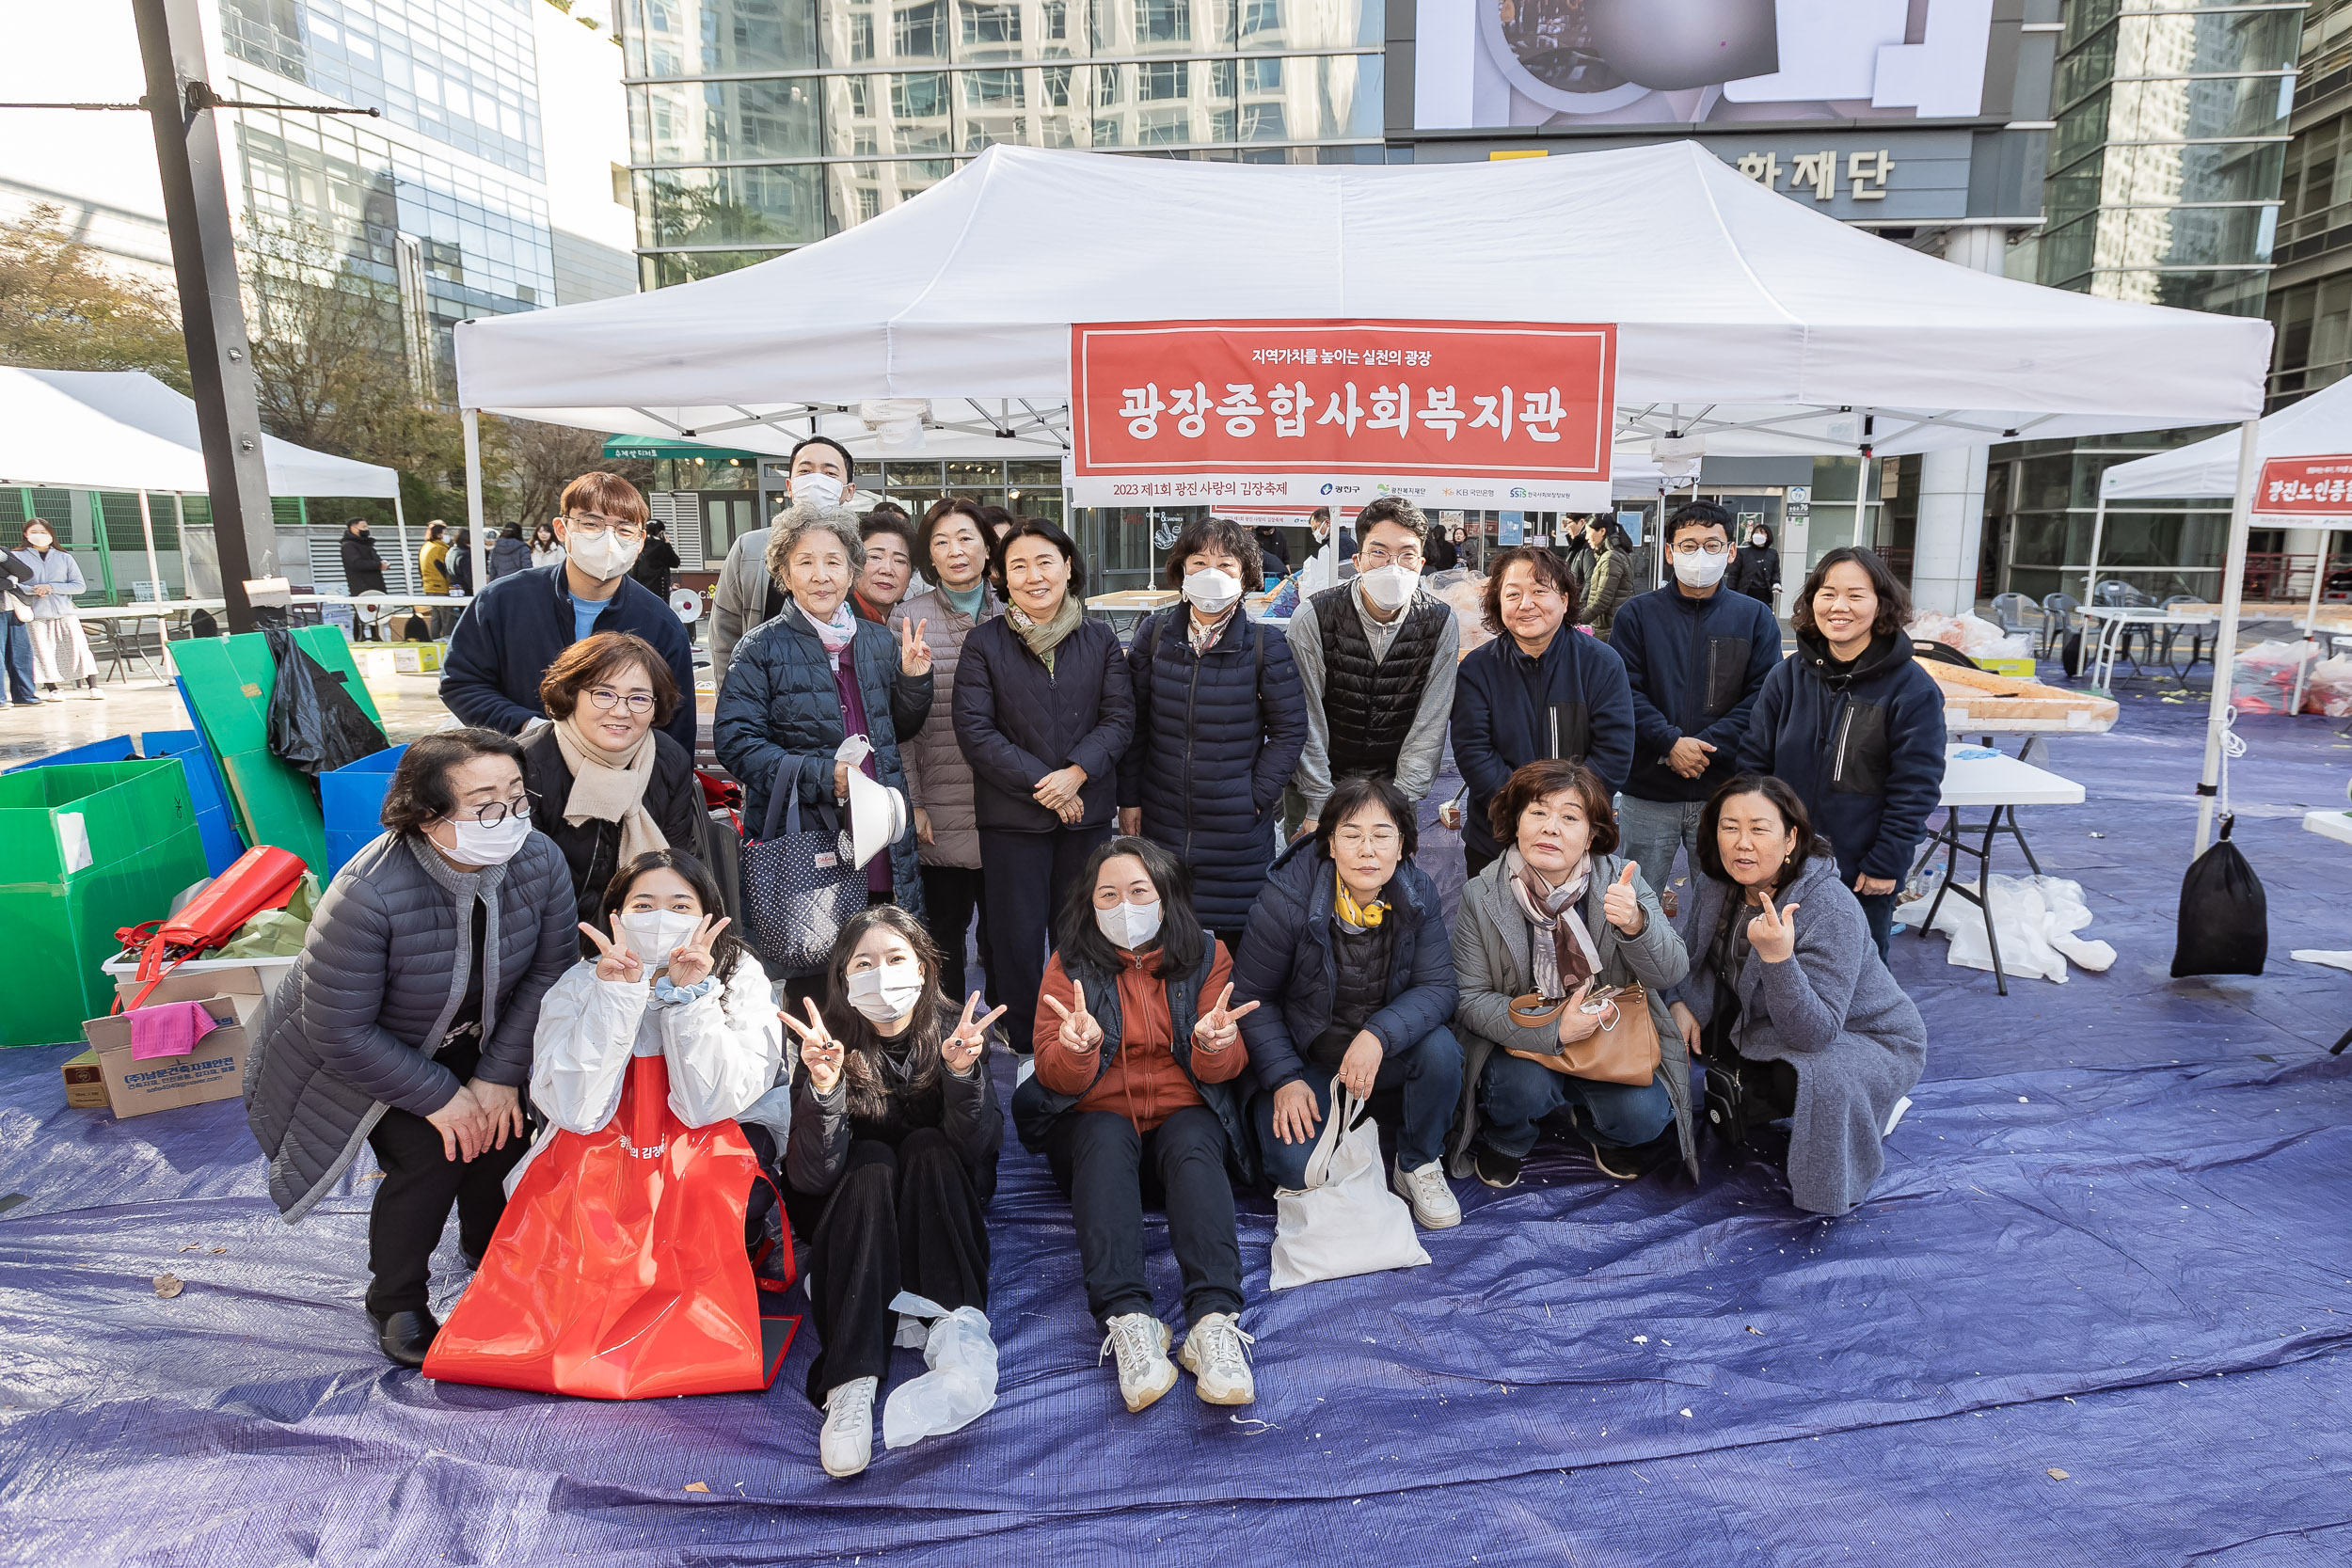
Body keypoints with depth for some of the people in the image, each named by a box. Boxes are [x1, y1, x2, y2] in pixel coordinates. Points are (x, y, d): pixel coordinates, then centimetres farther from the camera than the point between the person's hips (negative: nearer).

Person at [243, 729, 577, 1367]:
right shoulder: (367, 894, -37)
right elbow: (341, 1031, -30)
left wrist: (499, 1075, -17)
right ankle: (395, 1302, 11)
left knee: (505, 1125, -9)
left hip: (467, 1040, 4)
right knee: (430, 1153, -17)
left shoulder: (540, 864, -25)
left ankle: (488, 1244, 25)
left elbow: (549, 971, -14)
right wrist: (440, 1096, -25)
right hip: (354, 1058, -4)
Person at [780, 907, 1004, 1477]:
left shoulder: (960, 1029, -14)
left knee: (928, 1147, -27)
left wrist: (963, 1072, -42)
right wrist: (823, 1086, -42)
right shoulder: (831, 1043, -16)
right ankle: (851, 1384, -41)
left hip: (940, 1217, 1)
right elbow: (811, 1178, -25)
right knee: (872, 1161, -30)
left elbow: (979, 1148, -24)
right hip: (853, 1222, 0)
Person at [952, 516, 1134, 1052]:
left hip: (1088, 811, 2)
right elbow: (975, 731, -7)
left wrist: (1075, 773, -15)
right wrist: (1040, 783, -14)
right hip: (1011, 815, -2)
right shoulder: (984, 642, -1)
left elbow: (1119, 718, 1)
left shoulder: (1101, 640, 6)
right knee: (1018, 934, 4)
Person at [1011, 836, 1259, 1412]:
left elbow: (1227, 1068, -3)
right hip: (1097, 1122, 0)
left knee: (1191, 1143, -32)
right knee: (1105, 1138, -32)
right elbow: (1058, 1078, -7)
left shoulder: (1206, 955, 5)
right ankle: (1126, 1320, -44)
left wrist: (1214, 1045, -28)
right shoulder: (1070, 963, 3)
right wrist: (1078, 1048, -31)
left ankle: (1215, 1319, -45)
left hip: (1186, 1119, 0)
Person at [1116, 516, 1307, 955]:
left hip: (1237, 828, -2)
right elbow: (1134, 721, 5)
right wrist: (1129, 798, 4)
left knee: (1234, 935, 5)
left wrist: (1257, 796, -7)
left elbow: (1290, 729, -2)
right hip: (1161, 822, 2)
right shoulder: (1155, 633, 1)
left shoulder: (1264, 643, -6)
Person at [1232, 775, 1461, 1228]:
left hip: (1384, 1051, 3)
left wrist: (1379, 1035, -33)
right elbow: (1250, 997, -11)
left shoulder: (1418, 894, -11)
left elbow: (1437, 987, -14)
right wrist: (1284, 1079, -20)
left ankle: (1418, 1165, -1)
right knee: (1296, 1166, -24)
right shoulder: (1288, 897, -20)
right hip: (1306, 1058, -2)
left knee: (1441, 1048, -28)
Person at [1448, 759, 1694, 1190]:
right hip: (1523, 1040, -2)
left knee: (1643, 1117, -21)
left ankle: (1593, 1126, 18)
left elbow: (1670, 973, -16)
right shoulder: (1482, 896, -13)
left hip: (1612, 1037, 2)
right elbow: (1470, 999, -13)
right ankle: (1503, 1141, 7)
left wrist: (1635, 924, -39)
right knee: (1525, 1086, -31)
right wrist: (1553, 1032, -27)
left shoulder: (1621, 882, -9)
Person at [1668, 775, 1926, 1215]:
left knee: (1816, 1077, -36)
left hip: (1870, 1040, -6)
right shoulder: (1715, 884, -14)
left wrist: (1778, 956, -51)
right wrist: (1685, 1002, -11)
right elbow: (1695, 952, 7)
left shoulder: (1832, 913, -33)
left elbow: (1816, 1033, -37)